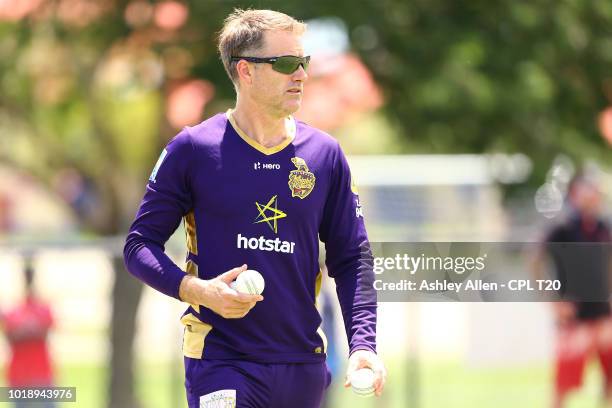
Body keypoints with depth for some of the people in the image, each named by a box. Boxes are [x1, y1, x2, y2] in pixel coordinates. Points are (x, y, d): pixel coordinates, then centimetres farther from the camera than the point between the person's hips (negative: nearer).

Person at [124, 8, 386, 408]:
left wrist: (363, 345, -3)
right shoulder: (192, 150, -2)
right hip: (220, 362, -4)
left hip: (304, 367, 4)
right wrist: (197, 289, -16)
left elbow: (352, 258, 10)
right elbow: (140, 245, 1)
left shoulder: (326, 154, 7)